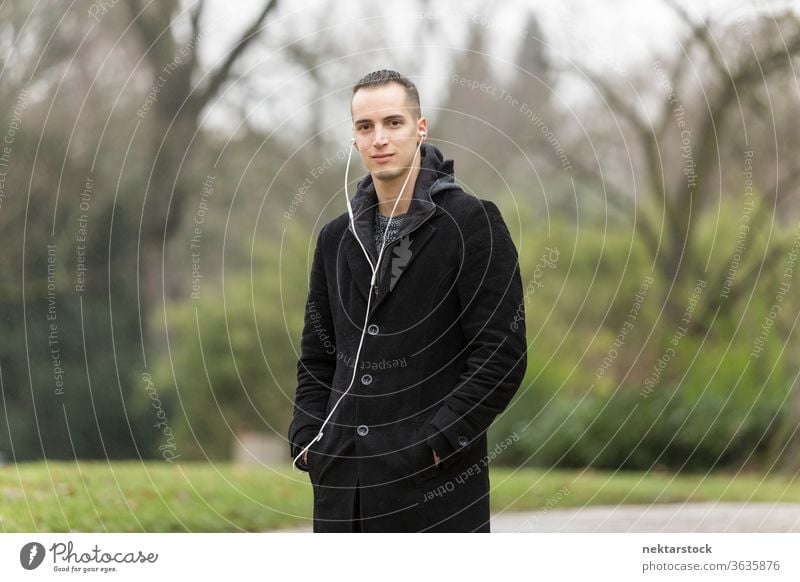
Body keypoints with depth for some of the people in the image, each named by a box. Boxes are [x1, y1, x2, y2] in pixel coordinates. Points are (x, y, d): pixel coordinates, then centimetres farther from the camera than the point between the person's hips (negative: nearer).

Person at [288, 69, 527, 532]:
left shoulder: (472, 224, -4)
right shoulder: (338, 238, 15)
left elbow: (503, 355, -9)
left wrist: (438, 442, -15)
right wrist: (307, 439, 5)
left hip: (436, 483, -6)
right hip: (343, 486, 6)